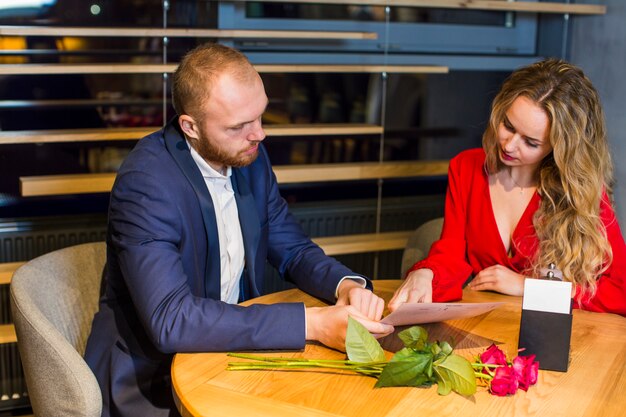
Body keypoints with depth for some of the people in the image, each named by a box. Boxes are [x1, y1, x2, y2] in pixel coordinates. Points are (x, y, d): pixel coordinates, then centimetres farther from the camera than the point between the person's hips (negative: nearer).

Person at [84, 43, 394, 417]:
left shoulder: (250, 157, -2)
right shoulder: (145, 183, -23)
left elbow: (293, 250, 7)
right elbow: (171, 320, -31)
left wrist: (347, 285, -15)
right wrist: (313, 323, -33)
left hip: (231, 350, 6)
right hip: (151, 381, -6)